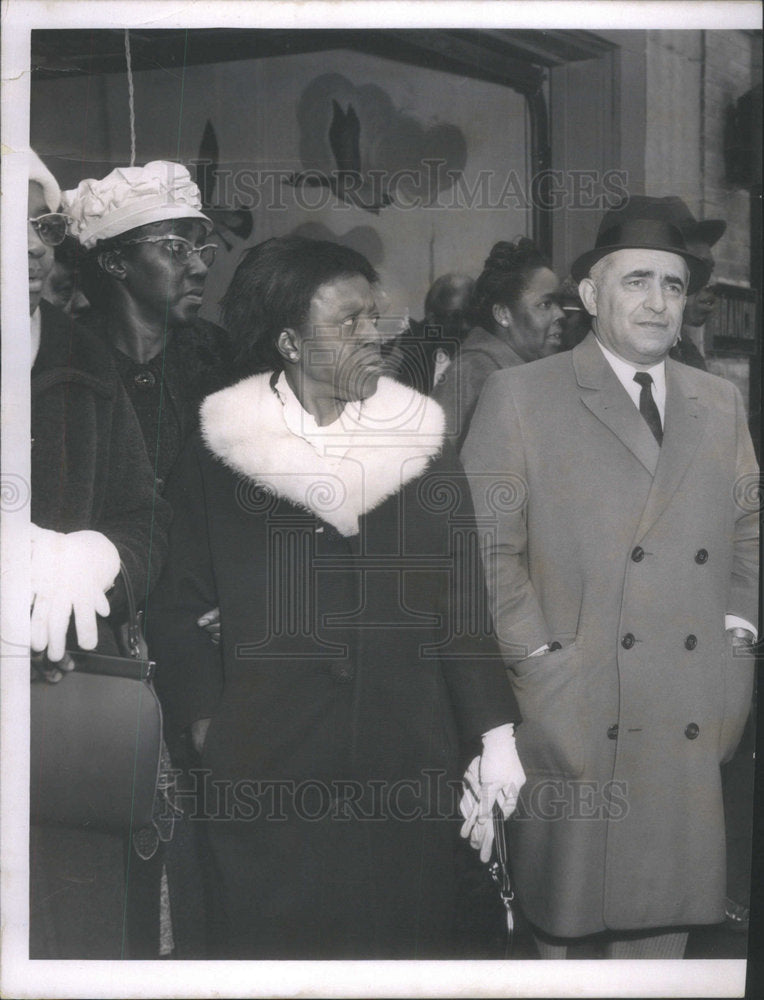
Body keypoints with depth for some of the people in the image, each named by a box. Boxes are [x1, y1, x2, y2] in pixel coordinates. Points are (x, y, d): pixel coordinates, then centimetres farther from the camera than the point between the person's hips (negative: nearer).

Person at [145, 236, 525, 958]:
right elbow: (179, 608, 5)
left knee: (402, 941, 10)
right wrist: (207, 729, -3)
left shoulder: (421, 446, 4)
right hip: (264, 776, -1)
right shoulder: (217, 453, 0)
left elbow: (462, 603, 4)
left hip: (408, 770, 2)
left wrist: (495, 738, -1)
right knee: (273, 944, 8)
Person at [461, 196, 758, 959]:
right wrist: (539, 660, -10)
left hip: (692, 719, 4)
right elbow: (487, 546, -4)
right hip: (571, 709, -4)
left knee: (664, 895, 10)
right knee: (560, 903, 4)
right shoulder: (519, 396, 0)